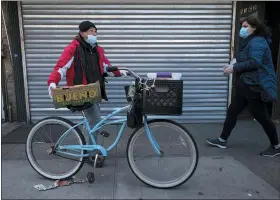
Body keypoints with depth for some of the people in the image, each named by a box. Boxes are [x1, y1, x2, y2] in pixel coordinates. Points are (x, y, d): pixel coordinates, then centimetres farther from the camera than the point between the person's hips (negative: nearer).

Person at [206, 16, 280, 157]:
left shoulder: (257, 42, -13)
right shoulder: (250, 41, 20)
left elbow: (255, 62, -26)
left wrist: (234, 67, -20)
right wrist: (234, 64, 5)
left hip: (256, 86, -10)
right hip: (247, 85, 11)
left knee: (261, 117, 0)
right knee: (232, 112, 9)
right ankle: (222, 140, 18)